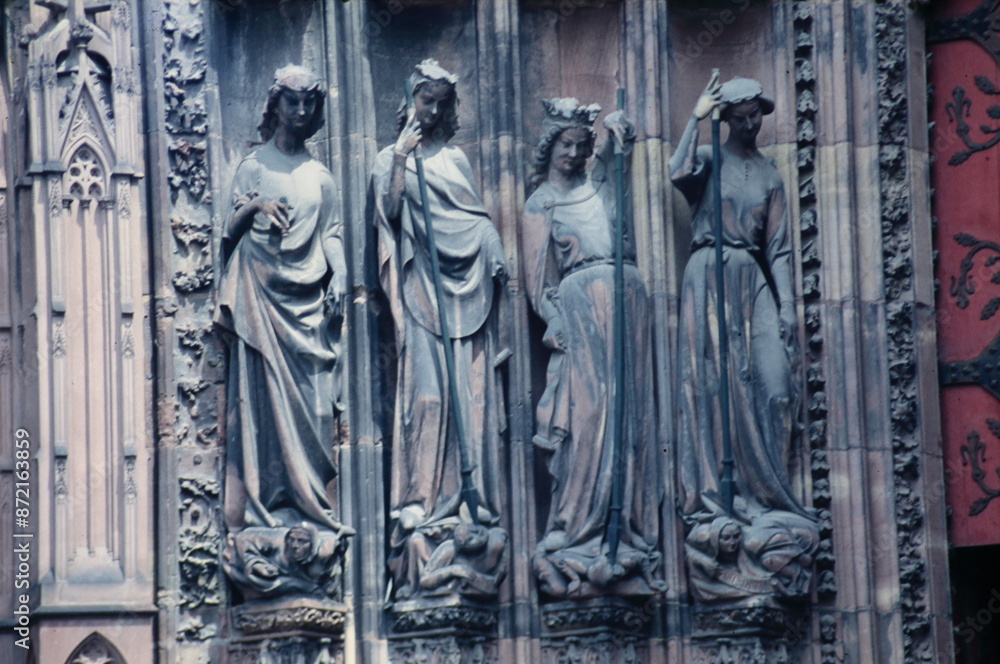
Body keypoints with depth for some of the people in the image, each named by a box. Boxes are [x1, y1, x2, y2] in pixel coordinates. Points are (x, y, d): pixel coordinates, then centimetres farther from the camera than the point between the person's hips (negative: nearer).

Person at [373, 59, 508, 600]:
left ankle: (472, 498, -1)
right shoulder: (392, 159, 8)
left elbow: (478, 218, 18)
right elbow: (390, 210, -8)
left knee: (473, 393, -2)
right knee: (426, 389, -11)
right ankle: (421, 501, -12)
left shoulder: (455, 159, 18)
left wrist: (496, 259, 4)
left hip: (467, 282, 4)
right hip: (422, 284, -4)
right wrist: (401, 158, -11)